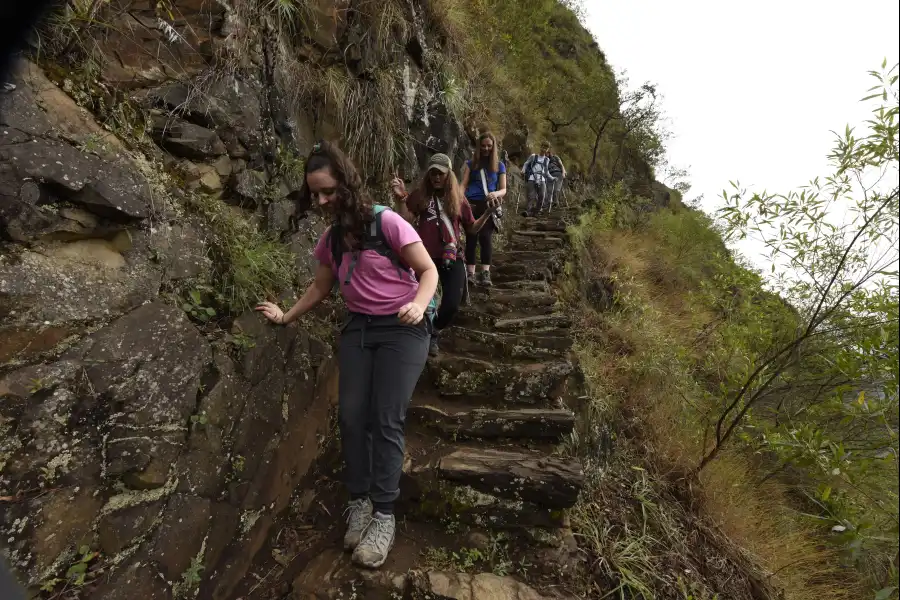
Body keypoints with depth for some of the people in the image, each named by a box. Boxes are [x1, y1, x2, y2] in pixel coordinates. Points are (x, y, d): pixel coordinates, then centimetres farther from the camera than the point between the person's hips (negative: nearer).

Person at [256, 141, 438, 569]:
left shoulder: (386, 222, -12)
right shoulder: (331, 238, 8)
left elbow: (428, 270, -11)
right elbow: (321, 287, 21)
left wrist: (418, 305, -29)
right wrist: (286, 316, 19)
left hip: (401, 329, -5)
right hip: (358, 328, 6)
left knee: (386, 419, -9)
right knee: (351, 415, 0)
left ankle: (384, 515, 6)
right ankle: (360, 502, 19)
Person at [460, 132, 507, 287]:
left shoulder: (499, 166, 14)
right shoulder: (471, 164, 13)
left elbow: (504, 189, 8)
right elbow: (463, 185, 4)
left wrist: (496, 194, -16)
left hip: (489, 206, 0)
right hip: (471, 204, 1)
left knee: (485, 238, -15)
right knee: (471, 239, -4)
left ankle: (485, 273, -18)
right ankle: (470, 273, -3)